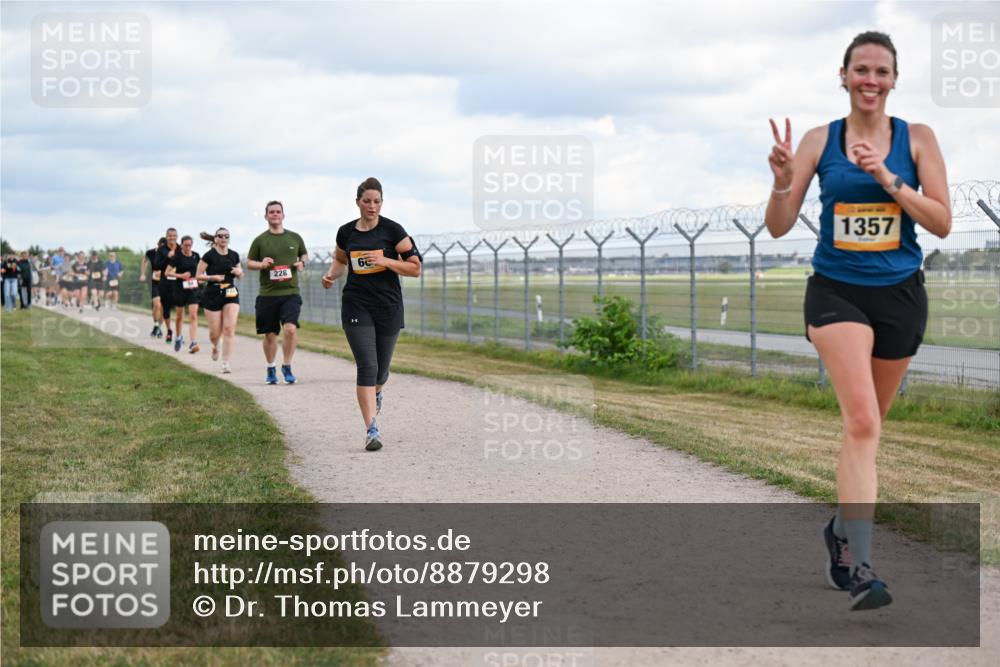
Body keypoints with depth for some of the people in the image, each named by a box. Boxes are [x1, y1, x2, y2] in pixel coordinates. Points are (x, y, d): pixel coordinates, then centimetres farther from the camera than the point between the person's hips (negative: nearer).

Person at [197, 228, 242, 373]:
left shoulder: (234, 255, 7)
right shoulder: (209, 256, -5)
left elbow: (240, 275, 18)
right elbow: (199, 275, -4)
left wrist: (239, 272, -5)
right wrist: (213, 277, -19)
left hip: (231, 294, 2)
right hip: (213, 295, -2)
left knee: (229, 328, -12)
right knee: (215, 332, 1)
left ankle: (226, 363, -8)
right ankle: (215, 347, 38)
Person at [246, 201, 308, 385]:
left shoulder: (295, 238, 8)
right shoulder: (260, 240, 4)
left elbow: (304, 255, 23)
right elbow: (249, 263, 10)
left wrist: (302, 263, 0)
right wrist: (261, 264, -11)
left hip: (290, 292, 0)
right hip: (267, 294, 0)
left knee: (290, 328, -18)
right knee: (270, 334, 7)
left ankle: (287, 367, -2)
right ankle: (271, 370, 26)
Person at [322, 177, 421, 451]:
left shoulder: (392, 230, -5)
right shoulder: (346, 232, 3)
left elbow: (415, 268, -5)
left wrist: (385, 261, -18)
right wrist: (331, 275, 3)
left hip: (389, 307, 0)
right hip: (356, 306, 0)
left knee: (381, 369, 10)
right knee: (367, 365, -13)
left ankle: (376, 392, 48)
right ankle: (372, 429, -14)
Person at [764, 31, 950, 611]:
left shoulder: (917, 138, 0)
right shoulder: (820, 141, 0)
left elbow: (942, 223, -5)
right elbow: (780, 227, -1)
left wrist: (889, 180, -17)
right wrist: (782, 182, -21)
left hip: (900, 295, 2)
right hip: (837, 292, -2)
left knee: (867, 426, 15)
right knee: (862, 422, -20)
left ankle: (843, 530, 39)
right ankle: (861, 568, -22)